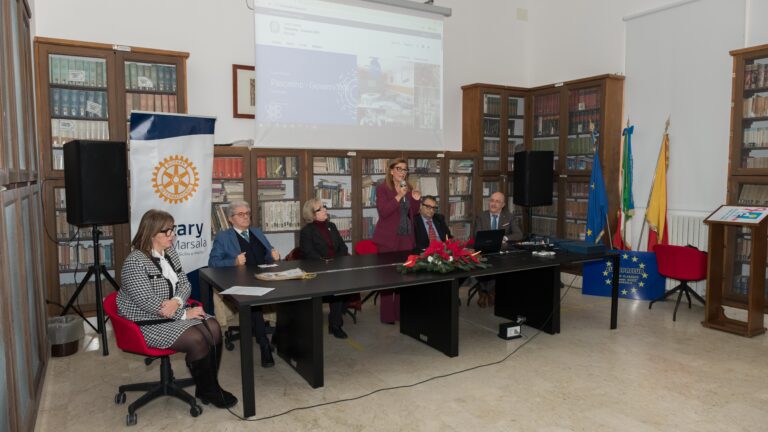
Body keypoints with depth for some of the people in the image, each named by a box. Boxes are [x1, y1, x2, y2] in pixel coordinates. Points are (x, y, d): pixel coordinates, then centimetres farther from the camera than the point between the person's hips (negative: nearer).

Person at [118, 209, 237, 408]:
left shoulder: (170, 252, 7)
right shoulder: (135, 262, -16)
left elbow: (185, 283, 7)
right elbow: (147, 302, -23)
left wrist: (177, 301, -16)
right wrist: (184, 313, -21)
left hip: (175, 311, 7)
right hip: (148, 322, -7)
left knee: (214, 328, -16)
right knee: (196, 340, -25)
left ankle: (208, 386, -3)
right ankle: (208, 392, -3)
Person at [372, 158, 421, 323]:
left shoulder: (408, 188, 11)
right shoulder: (382, 188, -6)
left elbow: (412, 214, 15)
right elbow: (383, 212, -18)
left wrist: (416, 200, -3)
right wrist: (399, 196, -23)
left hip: (406, 237, 6)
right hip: (388, 239, -6)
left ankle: (401, 312, 19)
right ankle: (387, 315, 5)